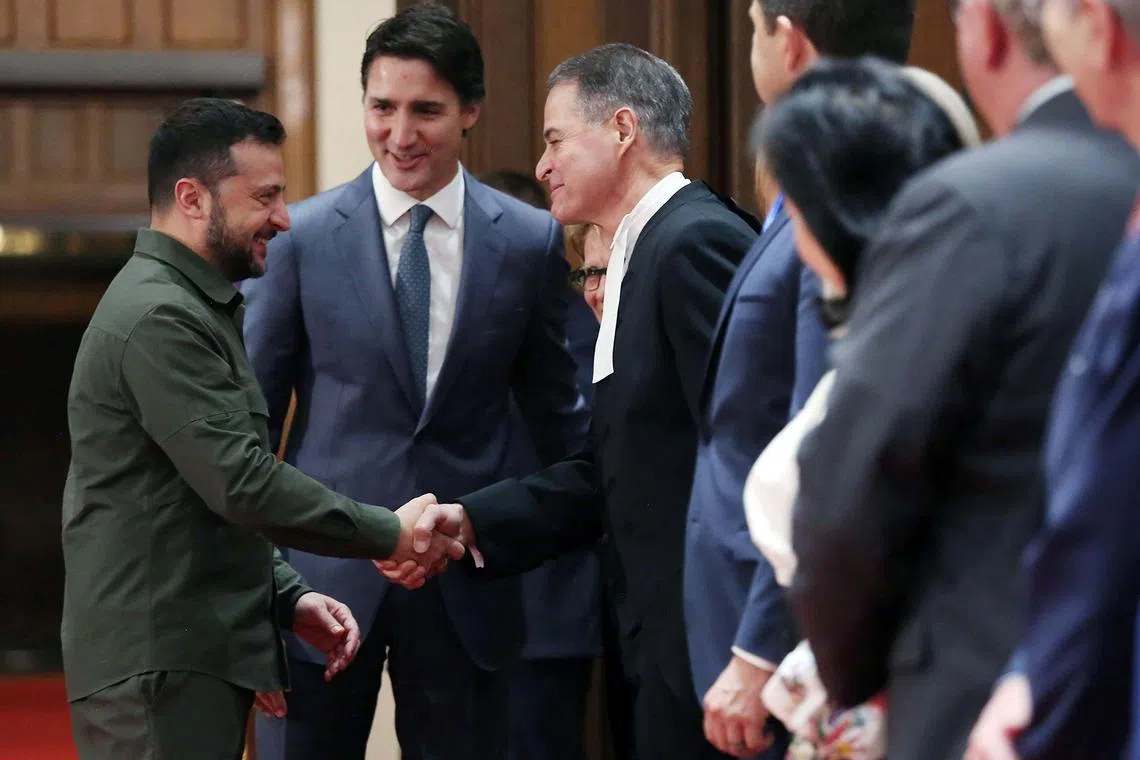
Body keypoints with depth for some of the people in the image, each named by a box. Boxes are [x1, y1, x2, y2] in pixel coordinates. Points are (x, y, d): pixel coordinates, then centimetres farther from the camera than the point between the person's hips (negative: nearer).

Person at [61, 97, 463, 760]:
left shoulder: (199, 308, 20)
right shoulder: (160, 319, -15)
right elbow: (241, 482, -21)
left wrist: (288, 597, 13)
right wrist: (389, 534, -12)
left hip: (203, 655, 10)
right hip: (158, 670, -10)